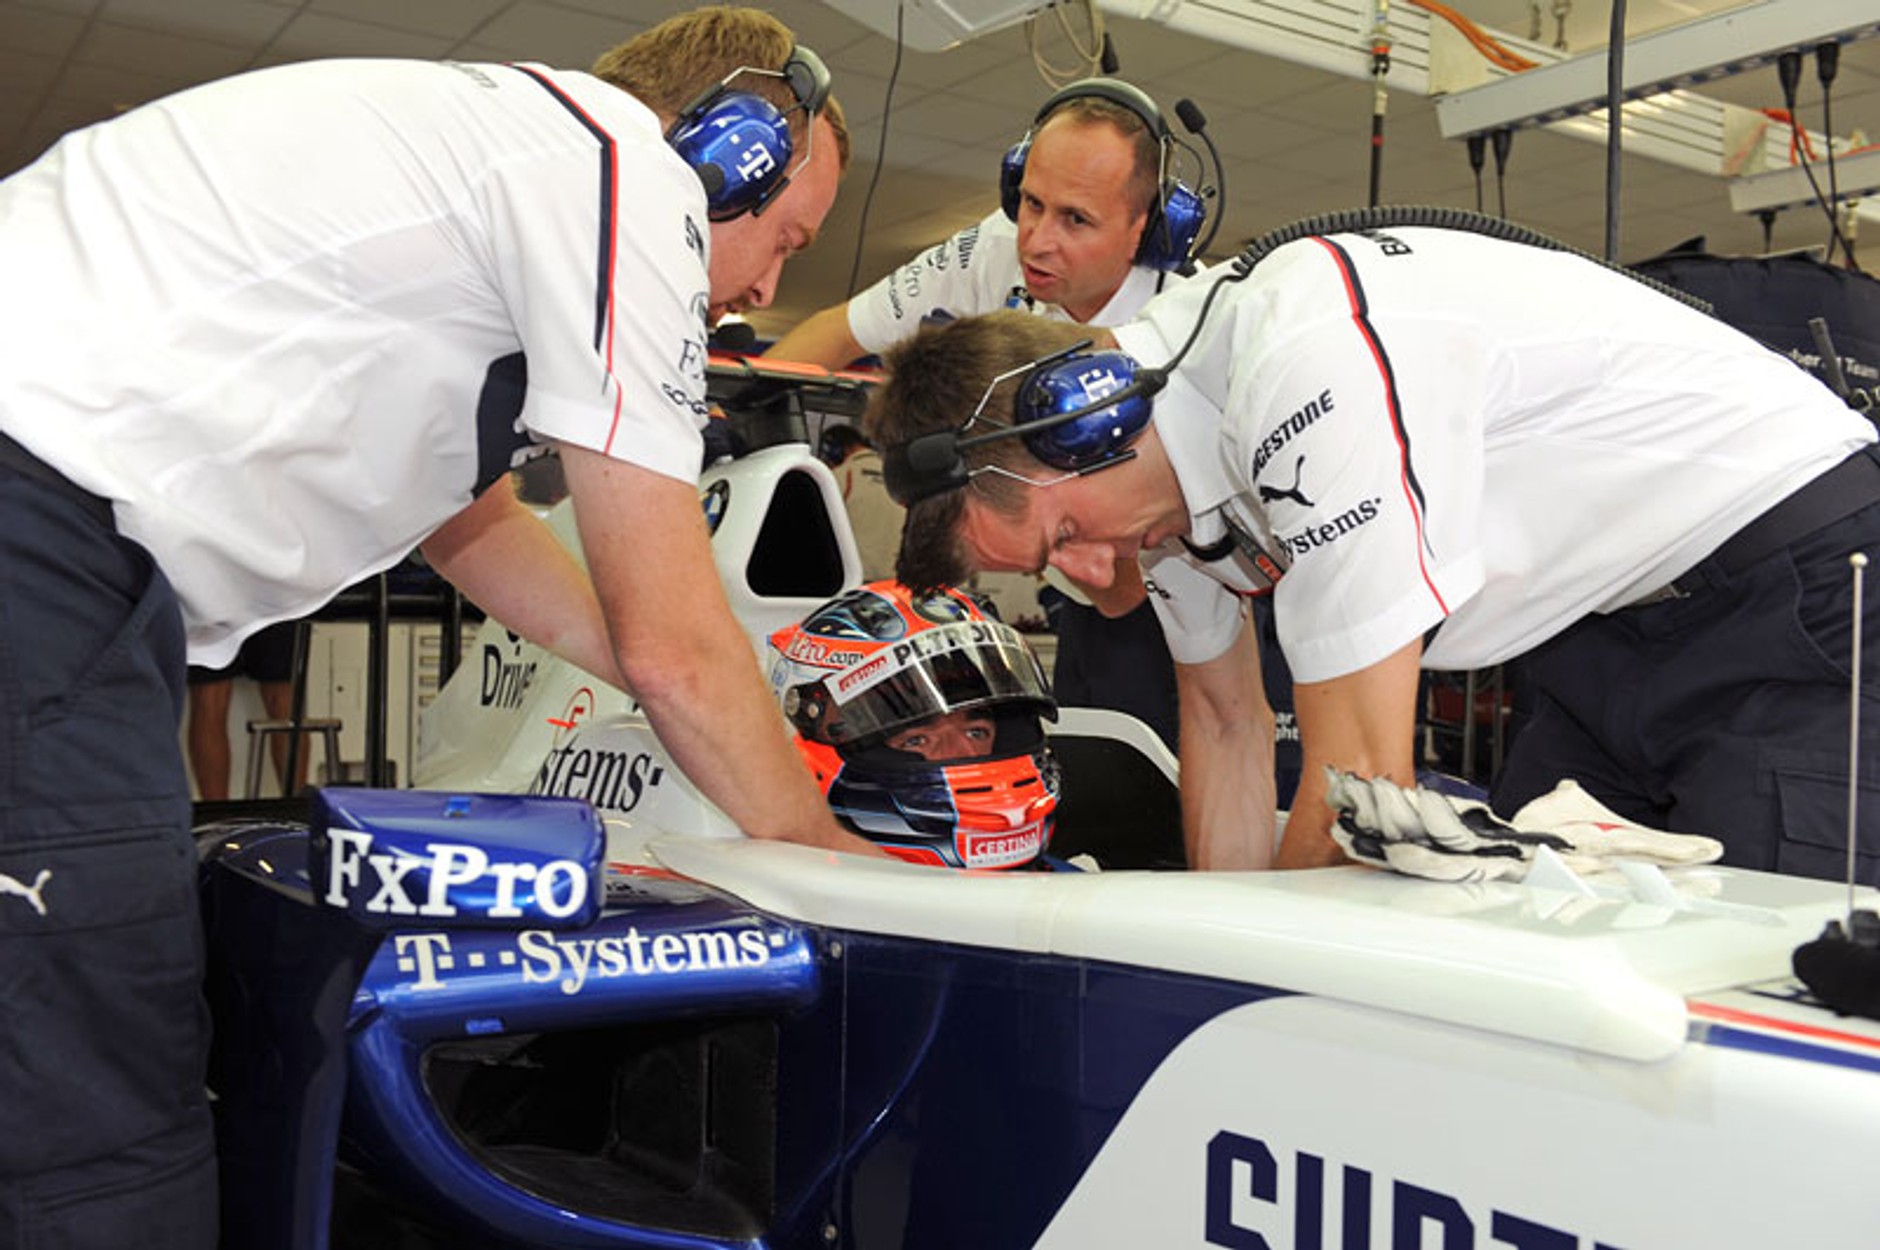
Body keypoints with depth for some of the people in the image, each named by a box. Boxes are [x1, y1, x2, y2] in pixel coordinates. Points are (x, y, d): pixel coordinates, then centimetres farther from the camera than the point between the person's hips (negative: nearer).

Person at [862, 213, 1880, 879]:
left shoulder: (1306, 371, -33)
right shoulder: (1149, 442, -4)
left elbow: (1365, 788, -29)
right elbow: (1225, 724, 8)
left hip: (1790, 562, -8)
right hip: (1613, 620, 8)